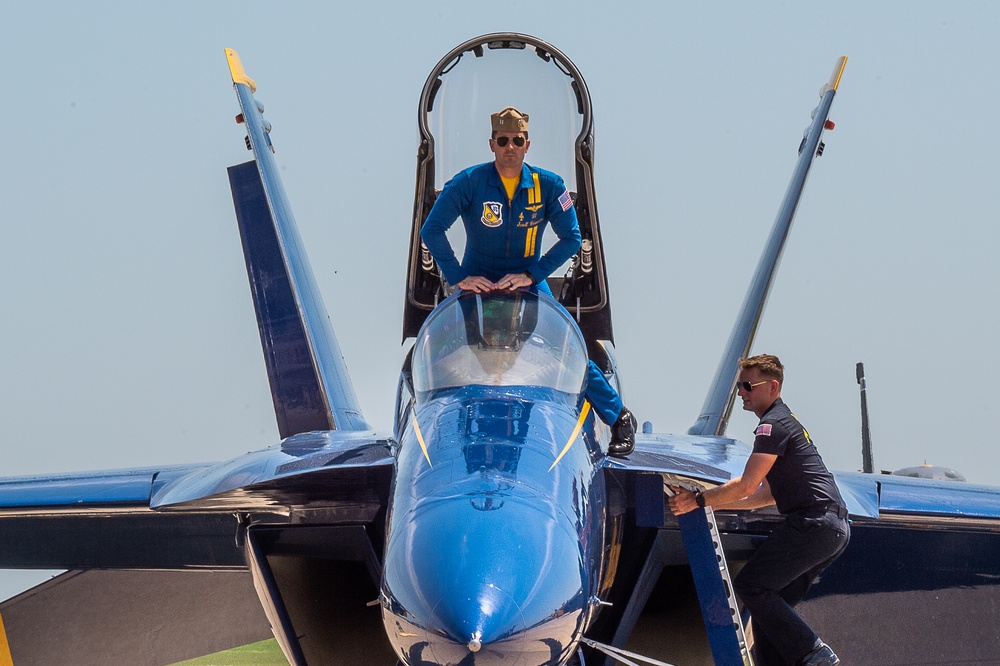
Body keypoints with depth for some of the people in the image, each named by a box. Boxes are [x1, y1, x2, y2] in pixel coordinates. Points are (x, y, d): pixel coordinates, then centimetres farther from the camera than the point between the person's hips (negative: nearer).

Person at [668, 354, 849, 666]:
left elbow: (746, 486, -12)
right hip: (835, 528, 10)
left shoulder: (773, 425, -7)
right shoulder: (786, 422, 26)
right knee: (772, 597, 11)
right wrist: (713, 502, 26)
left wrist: (698, 500, -2)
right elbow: (767, 495, 27)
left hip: (815, 522, -10)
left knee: (750, 585, -9)